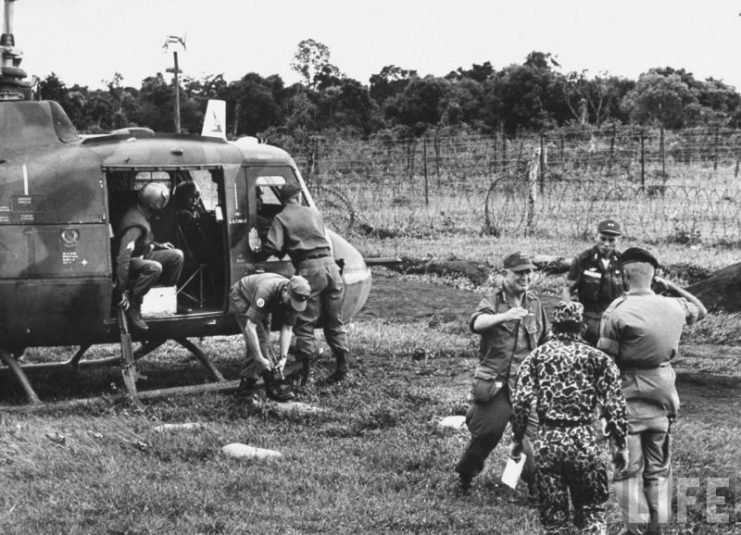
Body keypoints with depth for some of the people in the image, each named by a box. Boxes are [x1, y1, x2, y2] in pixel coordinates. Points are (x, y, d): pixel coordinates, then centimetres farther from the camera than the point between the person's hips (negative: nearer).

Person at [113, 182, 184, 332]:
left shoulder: (139, 213, 2)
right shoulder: (136, 224, -30)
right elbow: (123, 256, -36)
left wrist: (158, 246, 17)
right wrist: (123, 290, -37)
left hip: (141, 256, 10)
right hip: (130, 263, -10)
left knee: (176, 255, 3)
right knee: (154, 268, -38)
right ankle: (133, 307, -26)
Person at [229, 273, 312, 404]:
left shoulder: (293, 298, -24)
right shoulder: (266, 291, -44)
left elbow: (287, 329, -15)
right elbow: (250, 326, -44)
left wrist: (283, 357, -24)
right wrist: (259, 358, -43)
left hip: (261, 306, 7)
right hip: (241, 297, -7)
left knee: (262, 342, 0)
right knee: (258, 339, -19)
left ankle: (246, 386, 7)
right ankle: (275, 385, -18)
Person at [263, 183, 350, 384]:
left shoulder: (281, 218, 3)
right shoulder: (314, 212, 18)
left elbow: (272, 247, -9)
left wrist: (285, 250, 11)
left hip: (309, 269, -4)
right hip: (330, 265, 5)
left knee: (305, 323, 2)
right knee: (335, 322, 14)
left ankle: (305, 370, -3)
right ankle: (342, 367, 15)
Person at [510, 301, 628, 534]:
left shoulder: (537, 356, 5)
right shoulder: (597, 358, 4)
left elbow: (520, 401, -3)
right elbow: (614, 405, -1)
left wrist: (517, 439, 7)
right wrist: (621, 445, 6)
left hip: (547, 442, 1)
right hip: (584, 441, 0)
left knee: (553, 515, 9)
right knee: (591, 510, 10)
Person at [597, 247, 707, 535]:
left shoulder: (616, 312, -17)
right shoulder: (674, 307, -2)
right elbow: (701, 310, 21)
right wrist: (670, 286, 15)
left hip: (628, 395, -5)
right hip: (663, 396, 5)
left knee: (628, 469, 4)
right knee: (658, 468, 16)